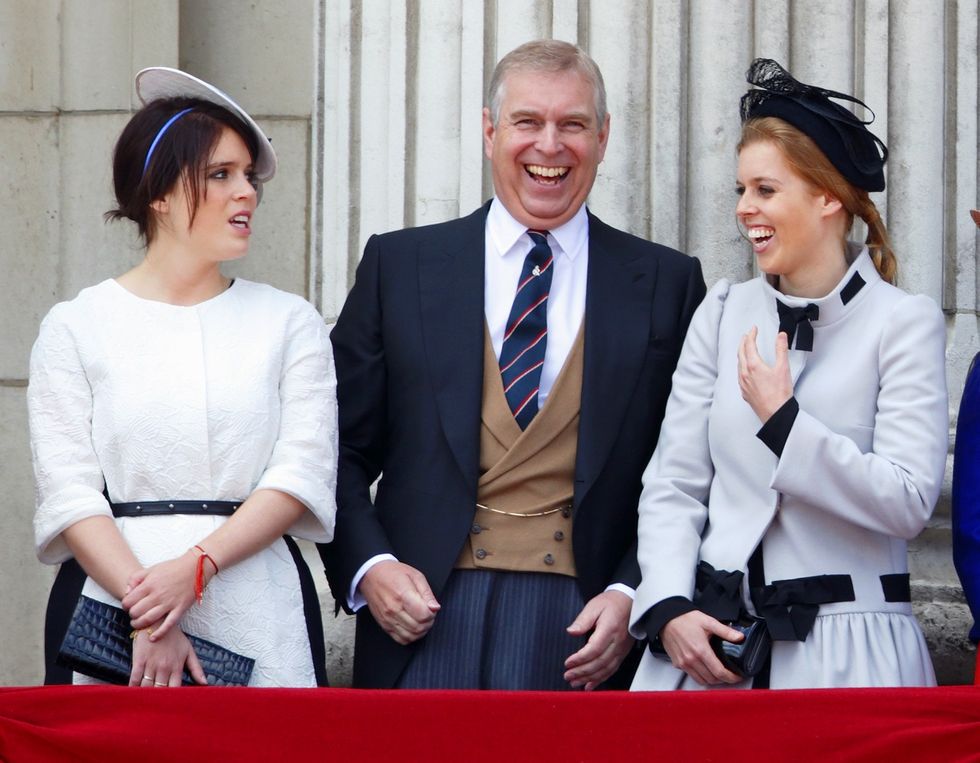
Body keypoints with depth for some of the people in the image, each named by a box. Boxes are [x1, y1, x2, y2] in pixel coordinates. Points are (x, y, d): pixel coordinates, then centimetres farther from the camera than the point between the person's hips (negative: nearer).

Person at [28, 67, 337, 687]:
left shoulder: (290, 323, 10)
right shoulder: (77, 328, 6)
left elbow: (302, 474, -1)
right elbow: (69, 492, -3)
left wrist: (196, 567, -16)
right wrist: (148, 616, -16)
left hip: (256, 612, 1)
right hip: (111, 593, -1)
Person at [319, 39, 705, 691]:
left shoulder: (668, 285, 7)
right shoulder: (399, 266, 9)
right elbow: (342, 450, 9)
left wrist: (632, 596, -7)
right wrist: (369, 565, -6)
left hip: (583, 620, 0)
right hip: (426, 613, 0)